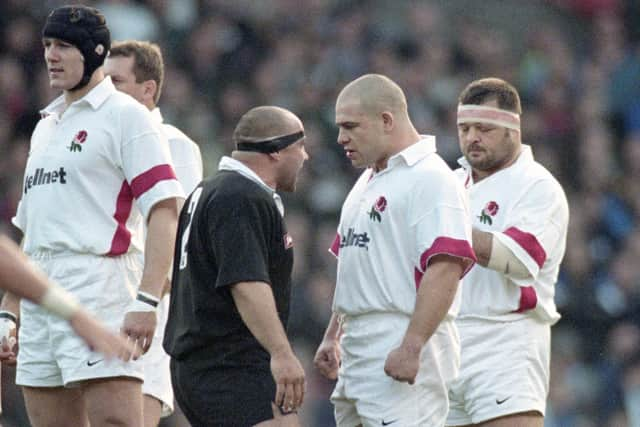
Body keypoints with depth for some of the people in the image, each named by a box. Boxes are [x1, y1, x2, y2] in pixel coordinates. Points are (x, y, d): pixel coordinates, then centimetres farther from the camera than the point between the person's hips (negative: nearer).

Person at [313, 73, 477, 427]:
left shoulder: (430, 178, -11)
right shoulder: (367, 182, 21)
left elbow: (446, 268, -22)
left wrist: (411, 347, -27)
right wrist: (332, 336, 25)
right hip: (357, 353, 10)